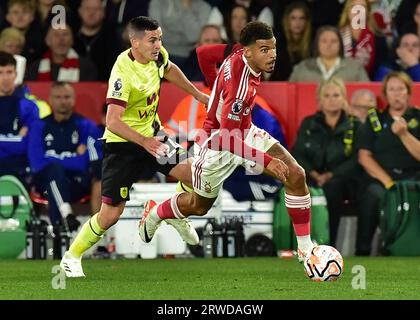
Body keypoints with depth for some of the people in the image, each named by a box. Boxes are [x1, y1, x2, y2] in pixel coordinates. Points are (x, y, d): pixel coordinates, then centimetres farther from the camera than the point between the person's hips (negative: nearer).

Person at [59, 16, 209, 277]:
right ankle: (72, 257, 14)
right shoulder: (123, 73, -29)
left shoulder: (158, 56, -7)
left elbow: (169, 69, 20)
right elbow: (113, 121, -35)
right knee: (111, 213, -8)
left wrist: (197, 94, 24)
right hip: (123, 142, -6)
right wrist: (144, 142, -45)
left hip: (151, 133, 7)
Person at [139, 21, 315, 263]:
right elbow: (228, 138, -37)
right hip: (218, 145, -8)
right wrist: (266, 161, -36)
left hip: (244, 132, 8)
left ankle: (306, 249, -2)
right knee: (199, 206, 19)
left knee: (296, 175, -11)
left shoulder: (240, 57, -12)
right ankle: (153, 215, 52)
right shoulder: (240, 84, -38)